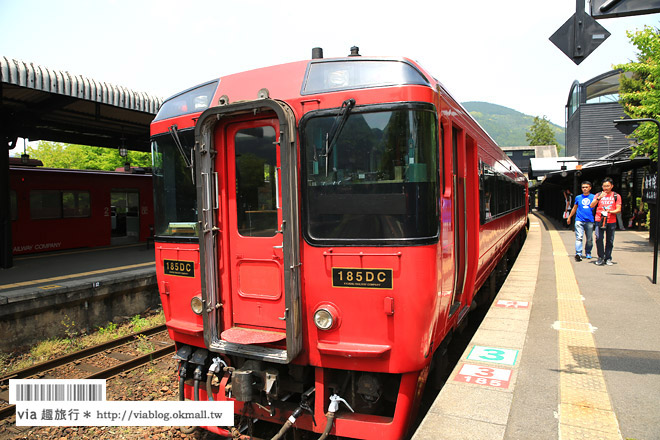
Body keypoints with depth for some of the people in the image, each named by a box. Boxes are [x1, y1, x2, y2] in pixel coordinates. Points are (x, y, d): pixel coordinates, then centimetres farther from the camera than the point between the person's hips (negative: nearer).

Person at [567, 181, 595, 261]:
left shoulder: (593, 197, 7)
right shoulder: (578, 197, 11)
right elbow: (574, 208, 21)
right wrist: (569, 217, 23)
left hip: (589, 221, 0)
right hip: (579, 220, 0)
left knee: (589, 239, 9)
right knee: (579, 237, -12)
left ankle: (588, 253, 27)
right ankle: (578, 253, -18)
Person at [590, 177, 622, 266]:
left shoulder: (616, 196, 9)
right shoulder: (598, 195, 10)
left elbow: (618, 209, 4)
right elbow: (592, 206, -2)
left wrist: (610, 211, -15)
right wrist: (599, 198, -15)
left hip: (611, 221, 0)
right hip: (599, 220, 0)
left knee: (610, 241, 3)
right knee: (598, 238, -12)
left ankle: (608, 258, 14)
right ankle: (601, 258, -2)